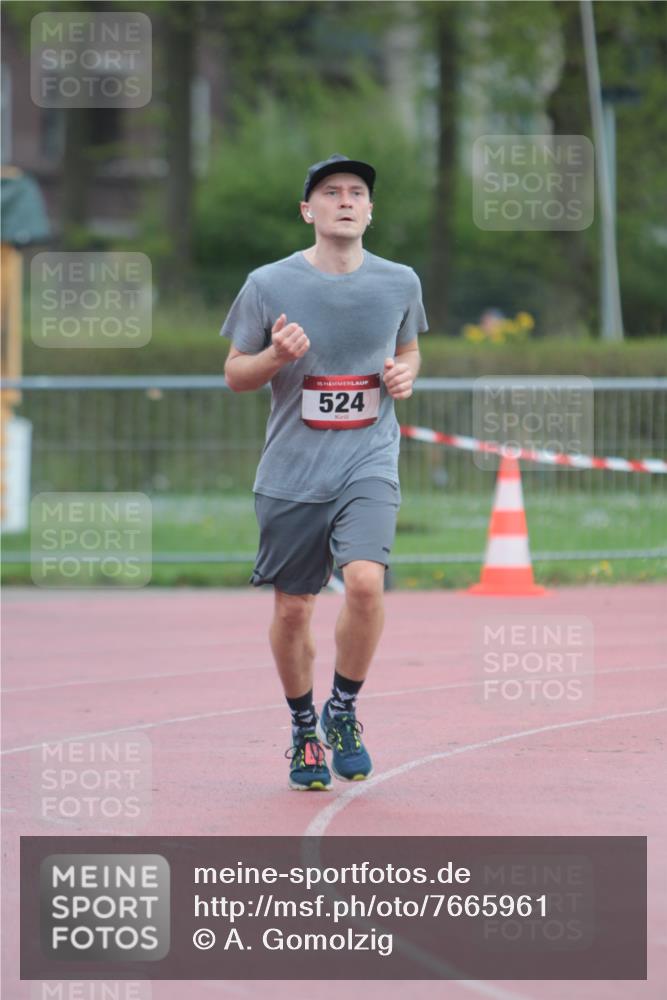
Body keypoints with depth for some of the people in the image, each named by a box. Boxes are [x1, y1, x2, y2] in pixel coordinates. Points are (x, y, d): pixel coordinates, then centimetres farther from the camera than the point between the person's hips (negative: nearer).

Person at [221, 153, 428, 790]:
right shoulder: (269, 285, -3)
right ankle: (303, 730, 27)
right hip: (291, 470, 0)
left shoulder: (399, 283, 4)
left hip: (368, 462, 0)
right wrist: (276, 356, -16)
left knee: (365, 580, -22)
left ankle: (343, 712, 1)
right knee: (292, 608, 4)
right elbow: (234, 375, 5)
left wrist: (405, 375, -1)